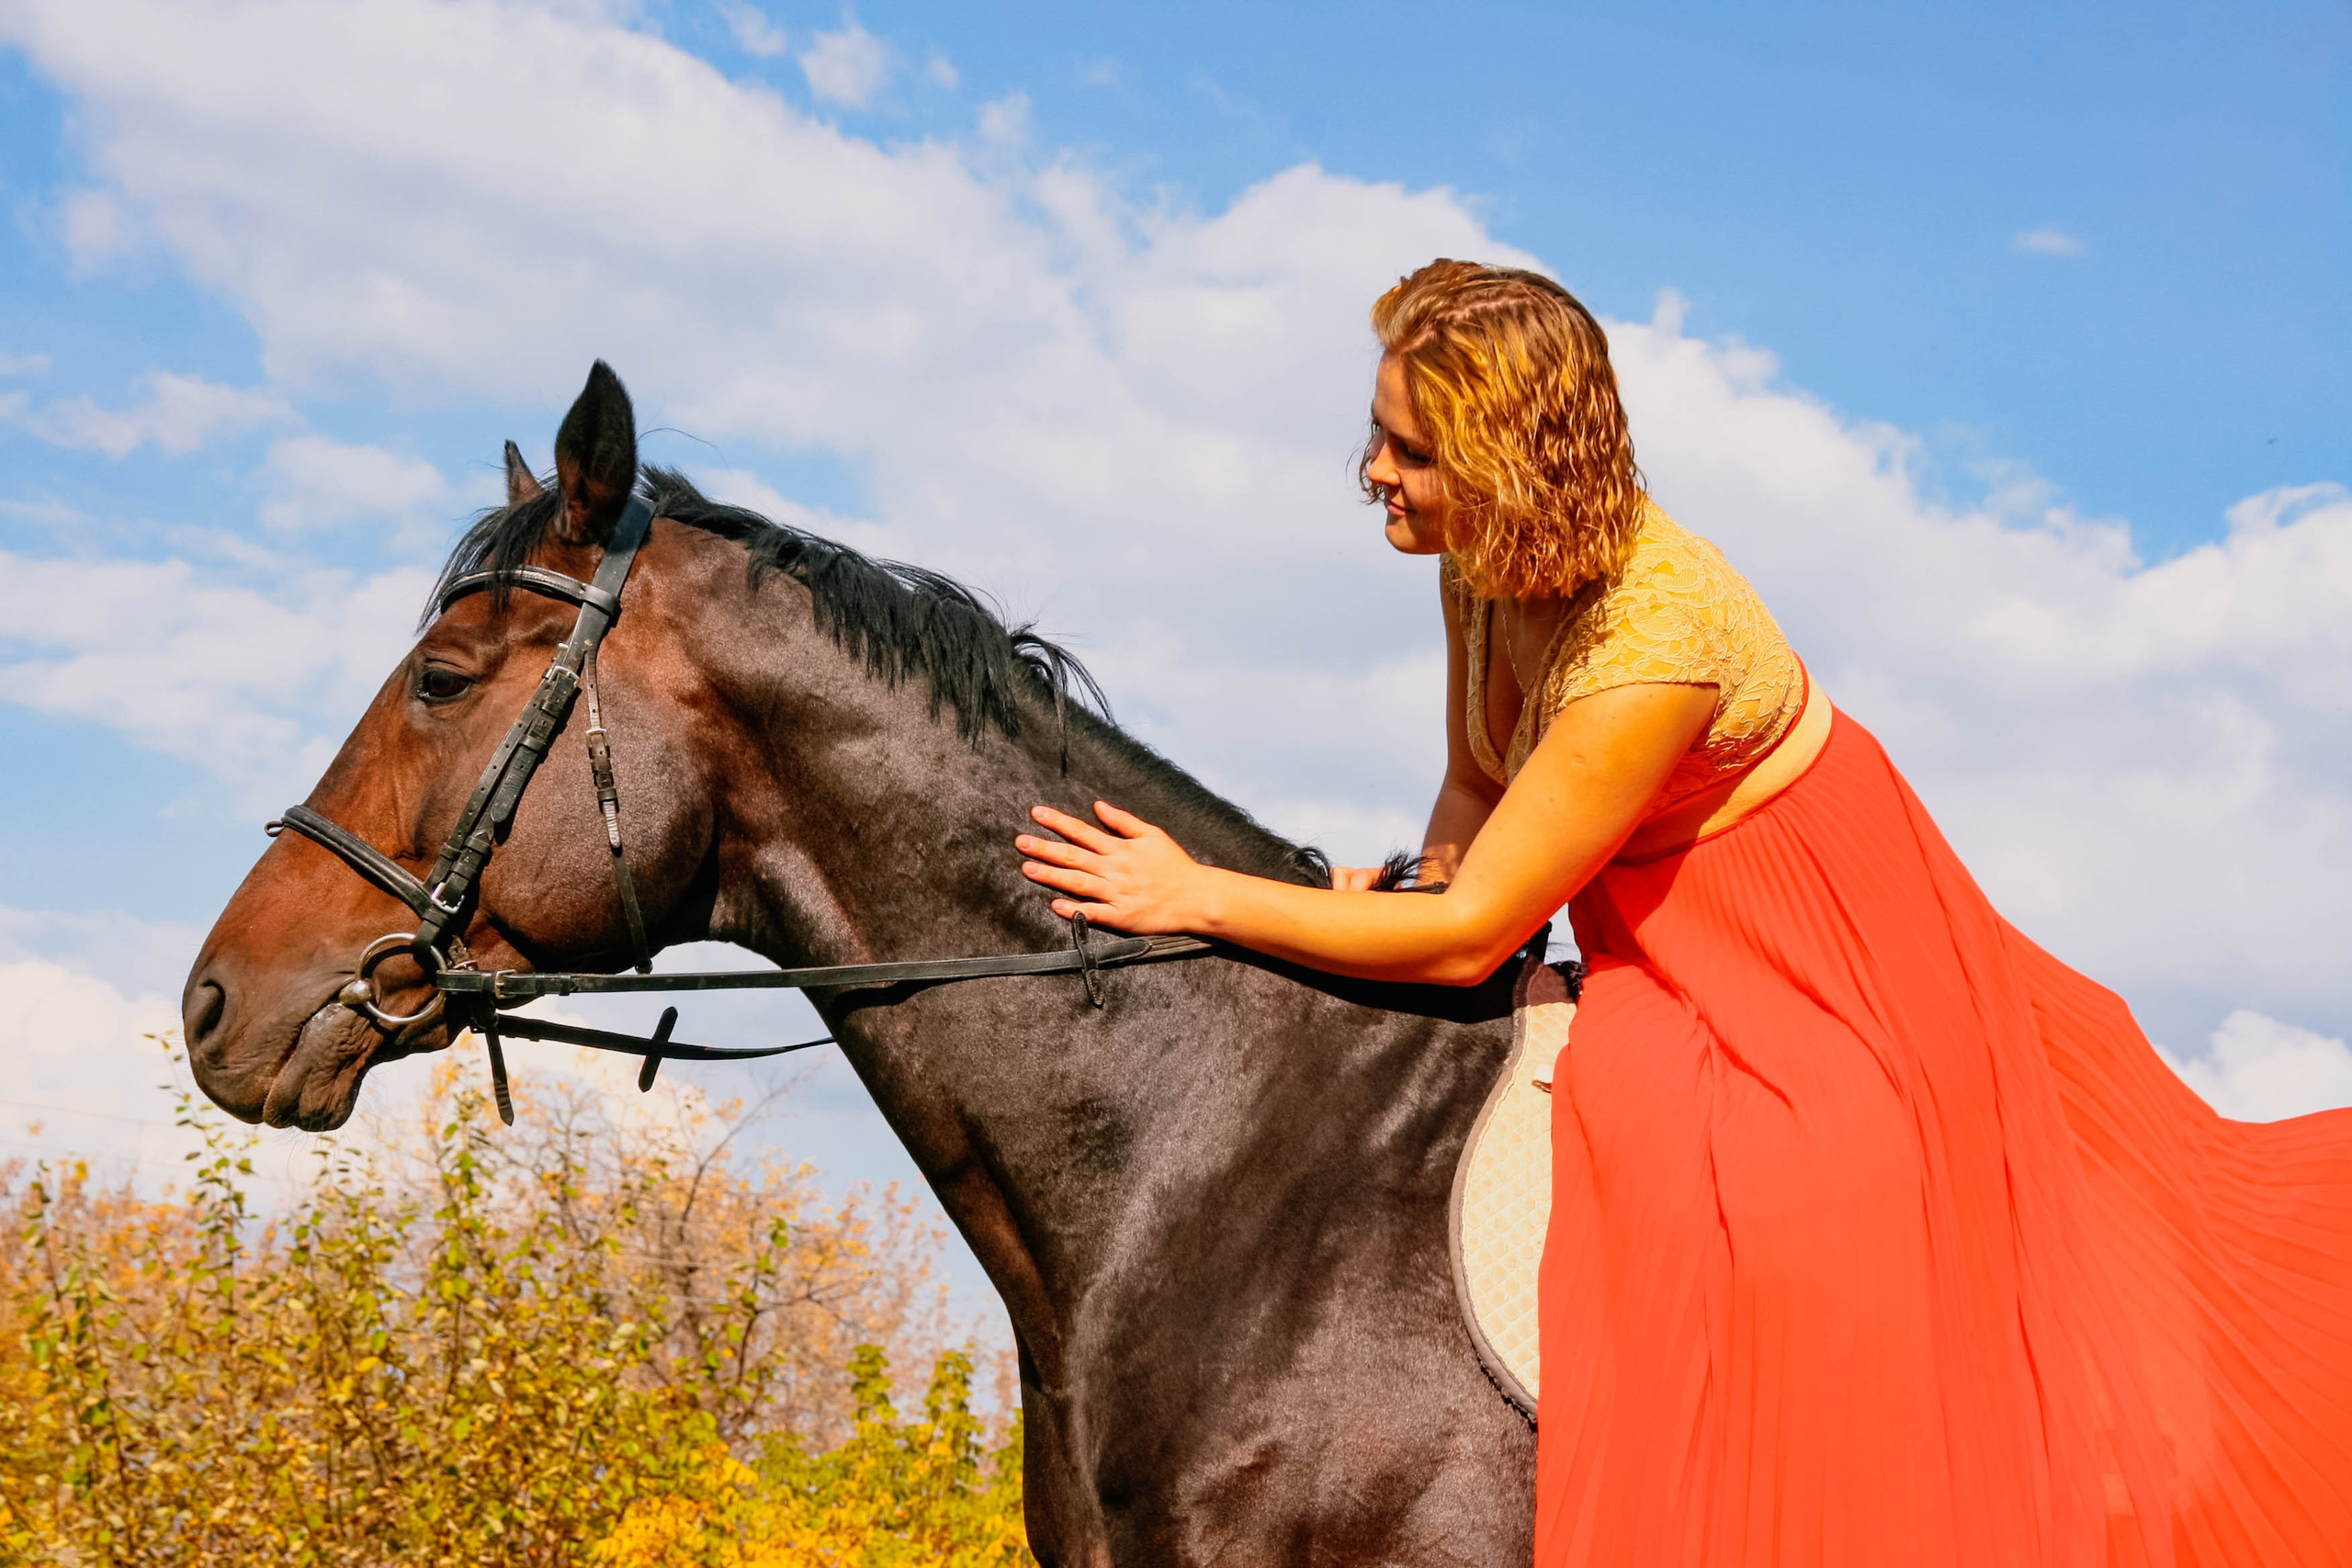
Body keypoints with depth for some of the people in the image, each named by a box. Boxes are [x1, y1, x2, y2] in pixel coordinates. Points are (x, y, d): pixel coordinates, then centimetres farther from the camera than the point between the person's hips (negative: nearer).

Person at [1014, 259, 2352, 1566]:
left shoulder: (1656, 643, -35)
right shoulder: (1486, 558, -10)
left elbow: (1474, 933, -28)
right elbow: (1479, 783, 8)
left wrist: (1200, 897, -23)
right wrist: (1396, 906, -12)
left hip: (1817, 980, -8)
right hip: (1659, 955, 8)